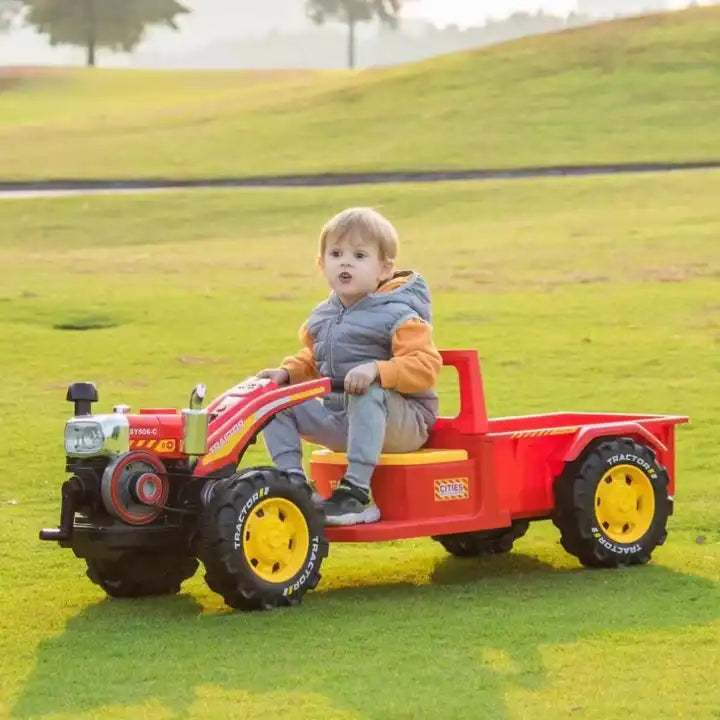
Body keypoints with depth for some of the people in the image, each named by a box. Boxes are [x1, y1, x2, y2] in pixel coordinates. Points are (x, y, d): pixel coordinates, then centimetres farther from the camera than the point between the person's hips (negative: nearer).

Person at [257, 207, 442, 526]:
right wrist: (287, 372, 5)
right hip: (341, 420, 7)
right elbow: (312, 360, 27)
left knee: (369, 393, -40)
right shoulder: (322, 318, 11)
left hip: (402, 422, -7)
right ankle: (295, 484, -10)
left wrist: (377, 370, -38)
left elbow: (425, 366, -23)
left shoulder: (398, 317, -11)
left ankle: (354, 493, -42)